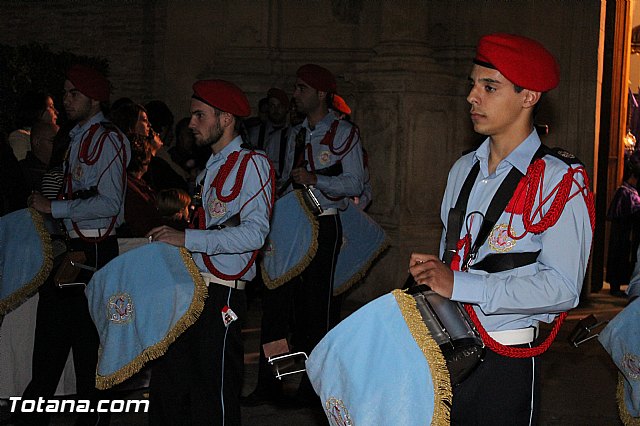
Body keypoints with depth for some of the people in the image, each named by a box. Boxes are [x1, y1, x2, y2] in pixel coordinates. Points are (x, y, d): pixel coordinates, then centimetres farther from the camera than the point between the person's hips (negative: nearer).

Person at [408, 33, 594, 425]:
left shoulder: (559, 180, -11)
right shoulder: (464, 170, 13)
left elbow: (562, 287, -21)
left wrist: (457, 284, -24)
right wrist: (432, 271, 0)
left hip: (504, 363, -6)